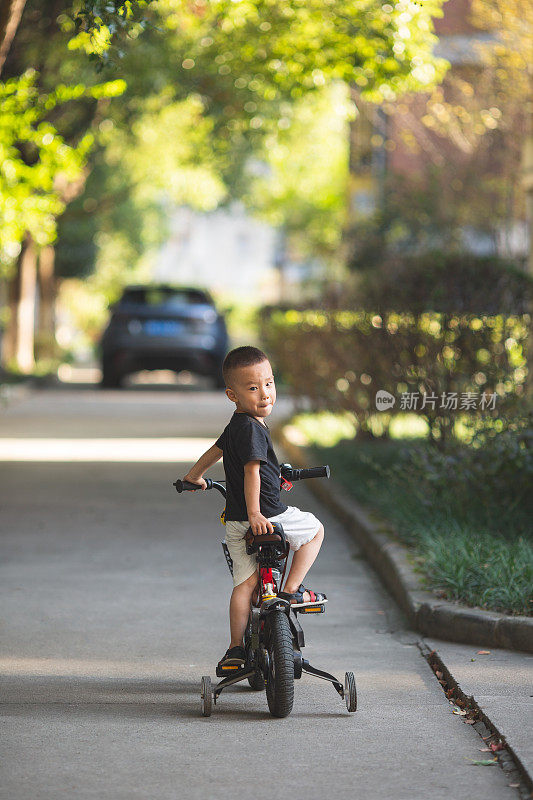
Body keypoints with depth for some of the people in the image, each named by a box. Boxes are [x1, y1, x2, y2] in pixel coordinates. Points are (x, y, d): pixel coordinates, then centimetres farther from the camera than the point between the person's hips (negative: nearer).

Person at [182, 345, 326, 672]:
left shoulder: (234, 426, 13)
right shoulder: (252, 428, -16)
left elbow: (214, 450, 31)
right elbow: (252, 470, -25)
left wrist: (194, 476, 48)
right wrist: (254, 514, -30)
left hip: (236, 523, 8)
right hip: (268, 516, -8)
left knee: (245, 582, 9)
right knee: (315, 528, 16)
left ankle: (236, 648, 7)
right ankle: (292, 590, 13)